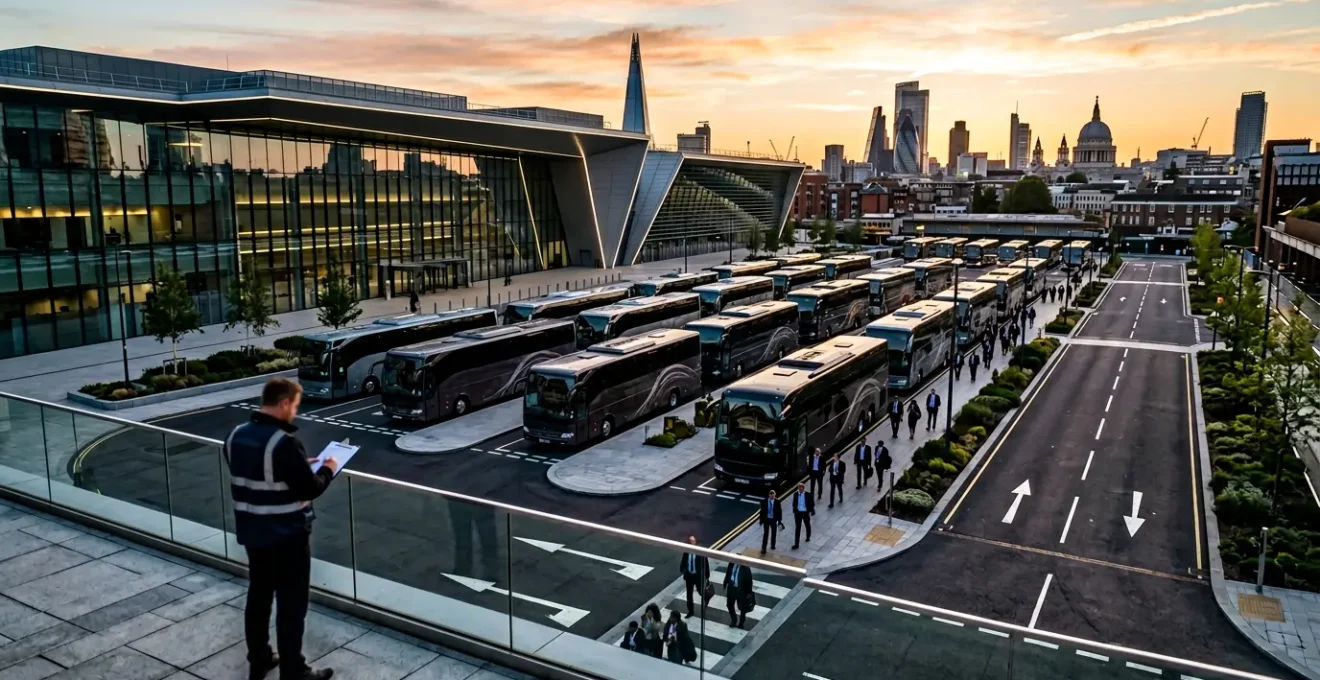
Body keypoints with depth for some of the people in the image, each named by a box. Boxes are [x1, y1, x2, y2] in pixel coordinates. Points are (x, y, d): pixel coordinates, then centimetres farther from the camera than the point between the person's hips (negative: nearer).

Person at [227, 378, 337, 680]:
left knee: (258, 595, 20)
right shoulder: (283, 442, -24)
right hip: (287, 535, -8)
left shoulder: (236, 436, 1)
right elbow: (309, 488, -21)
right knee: (292, 604, 4)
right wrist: (327, 470, -2)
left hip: (252, 531, 8)